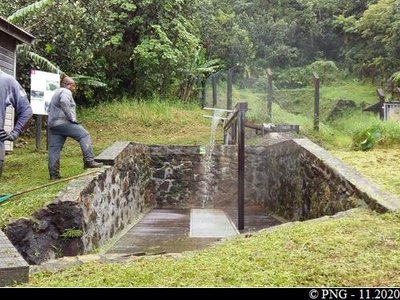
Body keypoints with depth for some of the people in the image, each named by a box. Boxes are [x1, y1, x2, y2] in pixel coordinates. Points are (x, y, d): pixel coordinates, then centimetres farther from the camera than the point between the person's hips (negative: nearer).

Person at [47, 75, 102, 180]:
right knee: (84, 136, -11)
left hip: (52, 123, 10)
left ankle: (53, 173, 8)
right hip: (63, 122, -10)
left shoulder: (56, 93, 28)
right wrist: (71, 117, -22)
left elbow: (49, 109, 34)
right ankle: (89, 161, -18)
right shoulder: (65, 92, -5)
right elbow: (64, 102, -28)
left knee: (54, 149, 7)